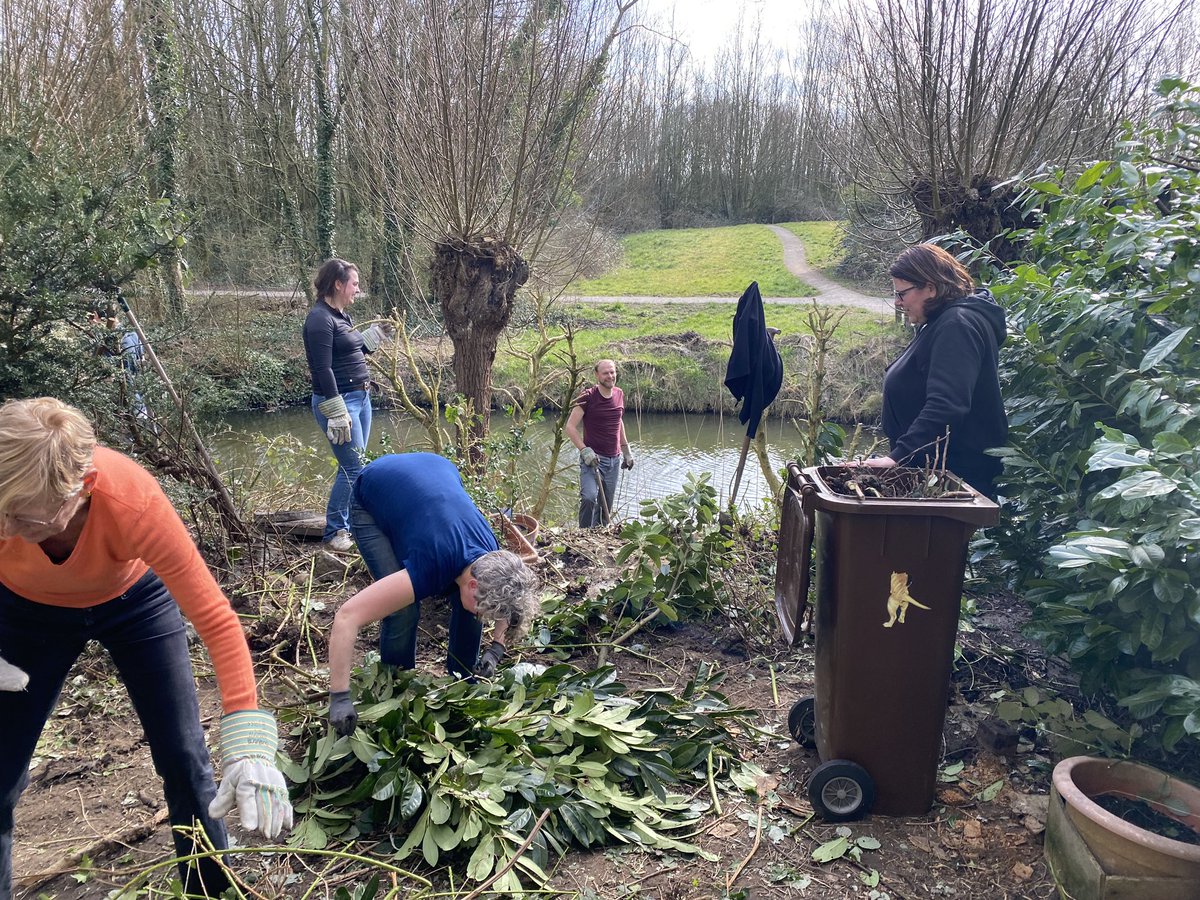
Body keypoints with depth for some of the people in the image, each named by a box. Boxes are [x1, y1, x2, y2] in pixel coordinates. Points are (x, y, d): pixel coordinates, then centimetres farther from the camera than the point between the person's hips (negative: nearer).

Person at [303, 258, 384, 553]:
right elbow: (323, 370, -20)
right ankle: (334, 533, 6)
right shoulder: (320, 319, -16)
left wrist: (377, 331, 11)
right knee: (353, 468, -7)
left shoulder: (342, 315, 12)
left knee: (354, 466, 14)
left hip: (360, 397, 9)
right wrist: (338, 415, -22)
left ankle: (348, 522, 25)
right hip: (339, 401, -9)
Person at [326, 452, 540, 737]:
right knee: (403, 610, -19)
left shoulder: (494, 564, -24)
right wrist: (339, 698, -41)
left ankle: (462, 682, 14)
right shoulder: (428, 571, -41)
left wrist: (496, 648, -14)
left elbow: (510, 600, 1)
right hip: (372, 497, -4)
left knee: (466, 602, -7)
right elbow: (346, 616, -42)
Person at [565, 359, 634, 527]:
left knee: (606, 505, 11)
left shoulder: (619, 395, 7)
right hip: (592, 457, -6)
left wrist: (626, 450, 23)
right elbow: (570, 427, -12)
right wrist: (585, 450, -21)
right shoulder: (588, 397, -11)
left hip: (614, 459, 6)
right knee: (589, 497, -26)